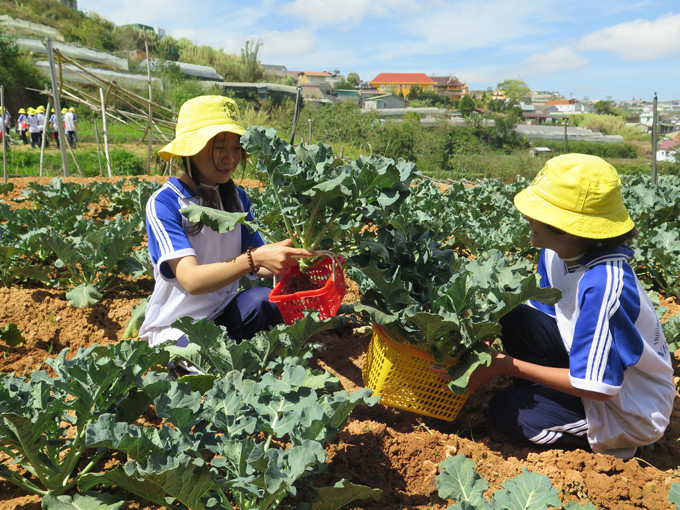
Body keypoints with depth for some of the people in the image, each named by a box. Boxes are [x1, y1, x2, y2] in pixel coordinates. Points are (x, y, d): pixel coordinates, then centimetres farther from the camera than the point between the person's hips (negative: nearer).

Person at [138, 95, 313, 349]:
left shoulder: (236, 197, 2)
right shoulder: (163, 203, -16)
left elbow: (256, 267, -1)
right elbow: (191, 280, -27)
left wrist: (289, 261, -23)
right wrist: (254, 258, -40)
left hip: (225, 313, 6)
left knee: (264, 299, -25)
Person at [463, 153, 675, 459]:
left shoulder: (603, 283, -35)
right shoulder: (556, 253, -11)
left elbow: (596, 387, -29)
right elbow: (540, 312, 5)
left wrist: (509, 365, -24)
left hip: (630, 412, -7)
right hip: (595, 366, 7)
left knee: (506, 411, -13)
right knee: (519, 320, -13)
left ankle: (621, 445, 5)